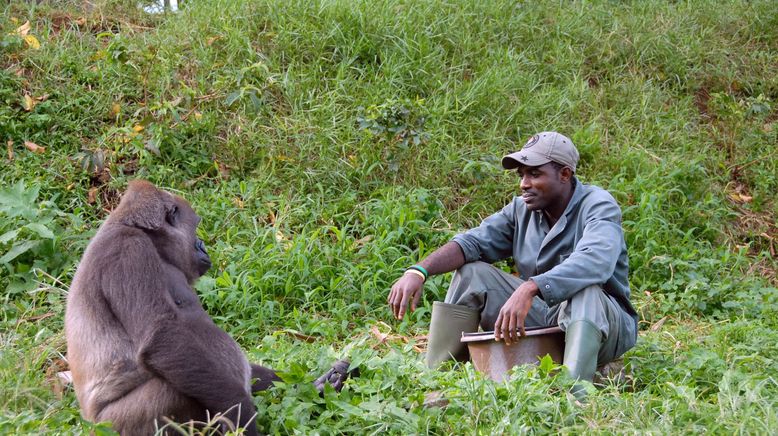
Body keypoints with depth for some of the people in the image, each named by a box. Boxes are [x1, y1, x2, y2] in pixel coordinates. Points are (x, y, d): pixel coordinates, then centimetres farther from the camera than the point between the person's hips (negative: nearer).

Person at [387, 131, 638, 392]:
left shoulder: (597, 205, -15)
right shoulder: (522, 210, 5)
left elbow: (595, 261, -35)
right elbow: (472, 242, -6)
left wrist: (528, 290, -48)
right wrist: (418, 272, -24)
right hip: (540, 317, 6)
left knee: (584, 292, -37)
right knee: (470, 273, -6)